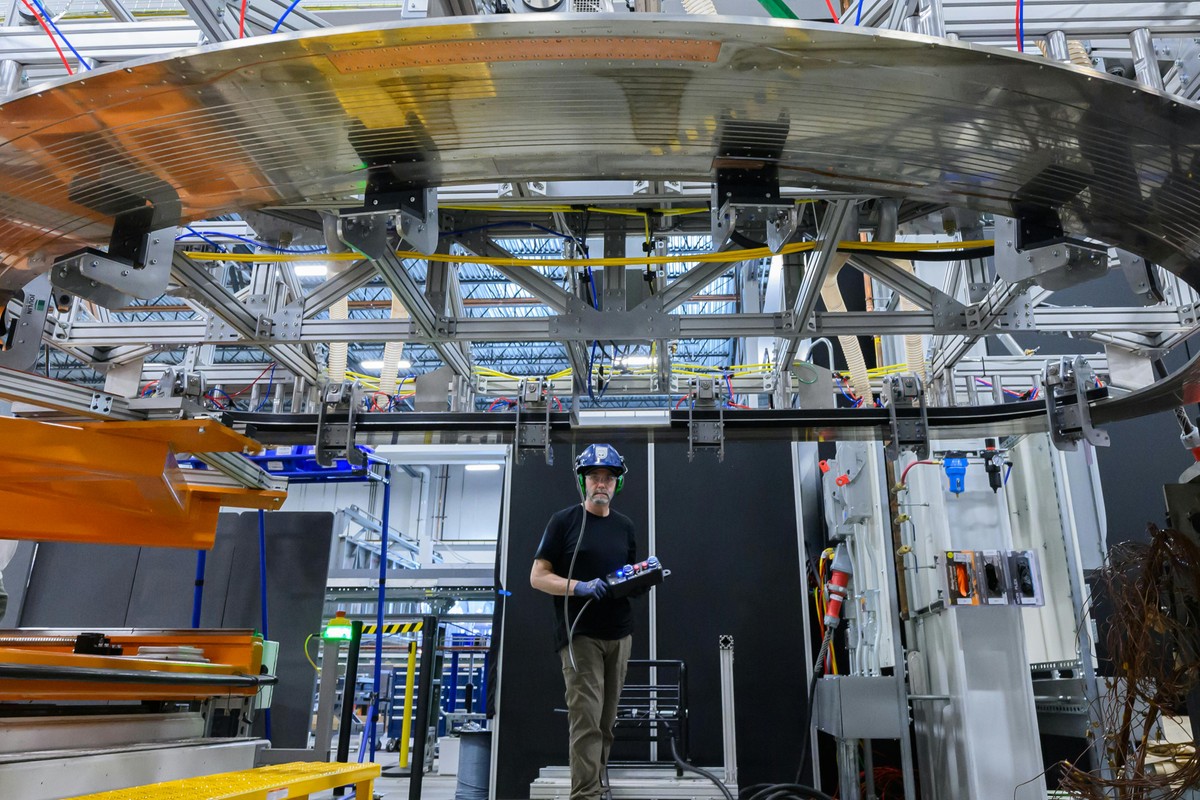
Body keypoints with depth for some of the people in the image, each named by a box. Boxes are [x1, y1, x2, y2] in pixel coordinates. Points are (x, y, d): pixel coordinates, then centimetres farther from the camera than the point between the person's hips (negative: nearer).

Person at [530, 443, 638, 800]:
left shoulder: (625, 526, 13)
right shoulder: (563, 521, -3)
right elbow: (538, 577, -6)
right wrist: (581, 587, -20)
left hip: (619, 634, 5)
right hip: (580, 634, -5)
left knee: (606, 721, 11)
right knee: (586, 720, -9)